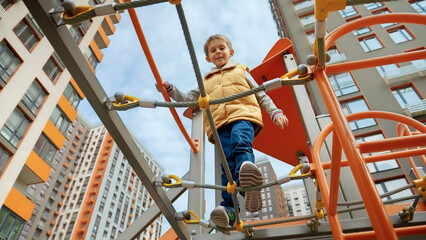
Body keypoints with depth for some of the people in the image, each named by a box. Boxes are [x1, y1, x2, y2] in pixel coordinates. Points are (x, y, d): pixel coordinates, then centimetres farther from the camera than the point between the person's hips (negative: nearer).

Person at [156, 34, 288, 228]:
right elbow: (188, 99, 31)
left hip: (244, 114, -1)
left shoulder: (240, 71, 32)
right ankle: (228, 208, -32)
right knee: (228, 161, -21)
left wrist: (275, 113, 11)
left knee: (240, 141, -36)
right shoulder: (205, 82, 37)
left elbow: (261, 96, 26)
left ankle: (249, 177, -62)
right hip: (220, 124, 2)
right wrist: (169, 89, 14)